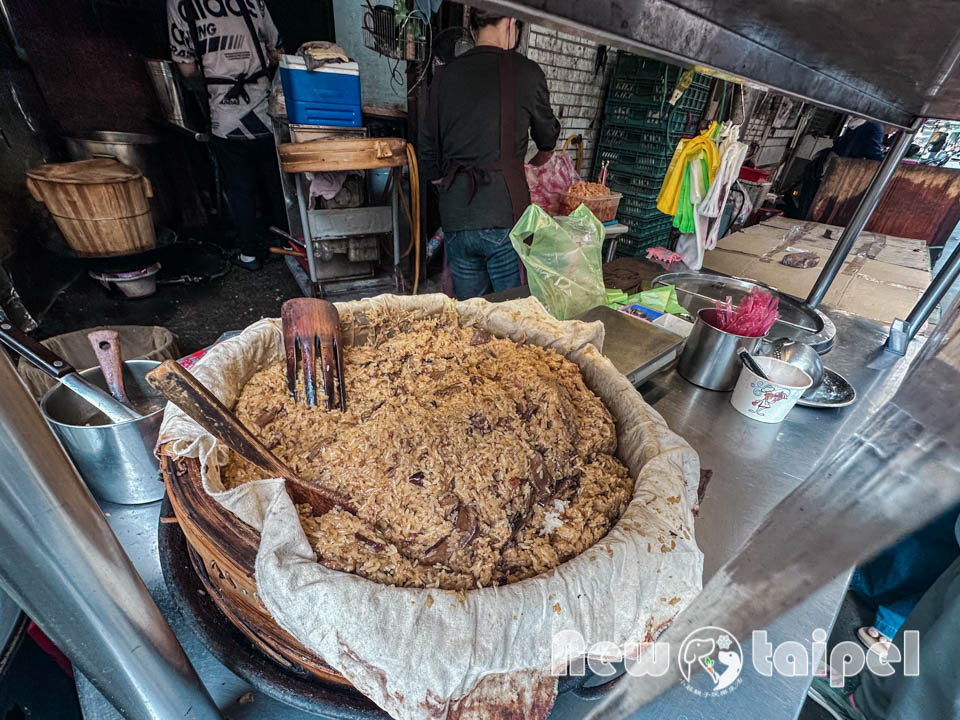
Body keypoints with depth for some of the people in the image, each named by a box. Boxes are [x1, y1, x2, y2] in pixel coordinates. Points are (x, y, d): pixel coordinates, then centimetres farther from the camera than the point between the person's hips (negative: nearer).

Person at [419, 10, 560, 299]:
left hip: (454, 219, 4)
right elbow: (548, 137, 19)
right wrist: (538, 161, 40)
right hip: (505, 217, -4)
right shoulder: (526, 71, 3)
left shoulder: (445, 76, 12)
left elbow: (429, 157, 13)